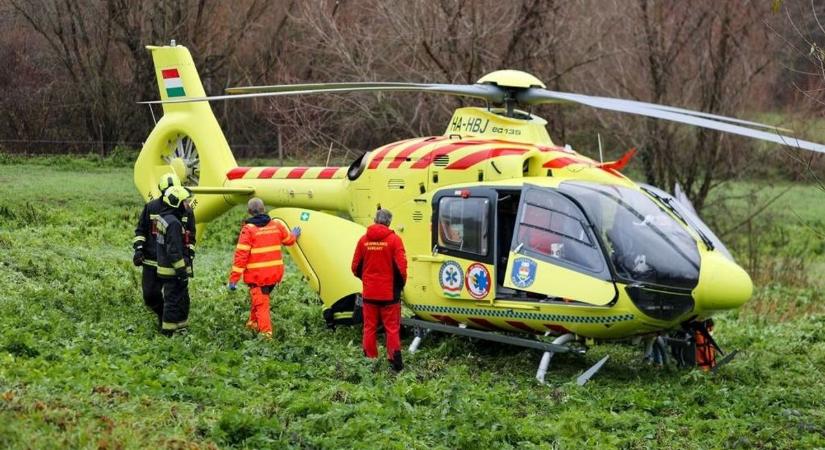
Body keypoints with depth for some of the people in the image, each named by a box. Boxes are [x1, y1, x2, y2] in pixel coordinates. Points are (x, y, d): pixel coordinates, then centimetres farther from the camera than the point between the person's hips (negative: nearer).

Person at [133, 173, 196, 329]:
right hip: (152, 260, 1)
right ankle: (161, 315, 30)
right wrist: (138, 249, -2)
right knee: (150, 295, 4)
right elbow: (140, 230, 9)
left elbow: (190, 236, 10)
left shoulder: (186, 209, 2)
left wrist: (190, 256, 6)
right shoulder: (151, 207, 1)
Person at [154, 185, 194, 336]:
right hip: (174, 272, -10)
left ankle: (181, 328, 27)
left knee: (183, 300, 19)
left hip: (165, 267, 10)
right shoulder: (173, 223, -21)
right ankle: (168, 332, 2)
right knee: (174, 302, -3)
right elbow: (174, 251, -23)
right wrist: (182, 271, -19)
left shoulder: (162, 218, 11)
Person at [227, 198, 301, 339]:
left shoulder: (248, 229, -12)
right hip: (275, 273, 5)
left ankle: (266, 332, -11)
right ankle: (254, 323, 39)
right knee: (262, 298, 25)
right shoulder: (277, 225, 2)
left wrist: (233, 278, -13)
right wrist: (295, 235, 47)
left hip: (256, 275, -5)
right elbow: (289, 240, 22)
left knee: (260, 302, 0)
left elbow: (241, 255, -15)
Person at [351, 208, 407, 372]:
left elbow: (355, 267, 3)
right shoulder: (394, 239, -10)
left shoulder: (364, 240, 0)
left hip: (369, 292, 3)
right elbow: (401, 267, -13)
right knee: (392, 328, 4)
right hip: (389, 293, -3)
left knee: (369, 328, 11)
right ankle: (395, 360, 1)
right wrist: (400, 285, 5)